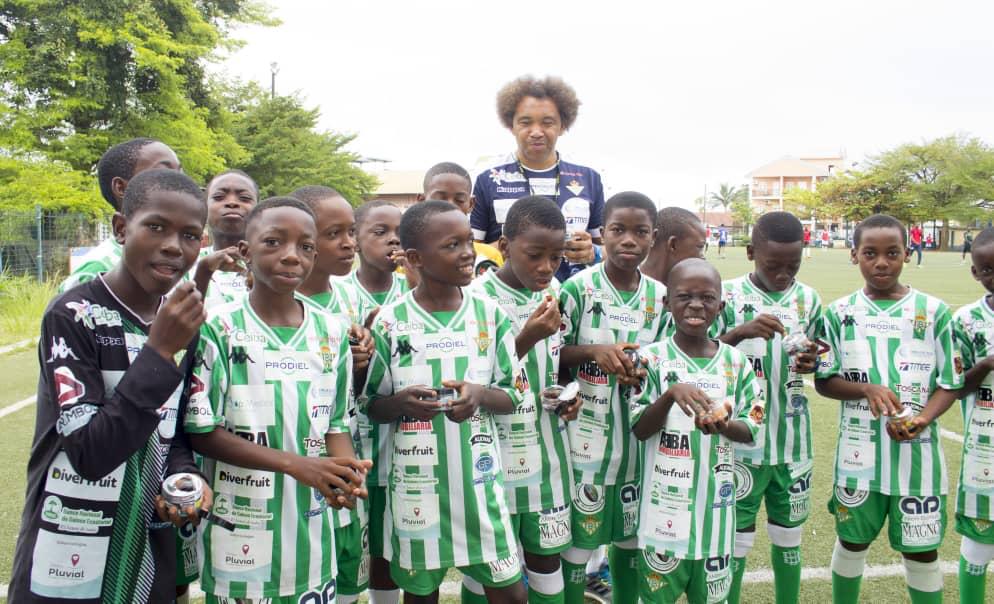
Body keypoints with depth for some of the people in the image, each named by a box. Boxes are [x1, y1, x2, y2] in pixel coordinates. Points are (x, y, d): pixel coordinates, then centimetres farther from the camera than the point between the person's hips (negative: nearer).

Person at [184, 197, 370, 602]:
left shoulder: (332, 333, 3)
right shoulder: (219, 329, -9)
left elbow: (336, 422, 9)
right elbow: (201, 431, -11)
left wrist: (347, 471, -12)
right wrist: (295, 464, -20)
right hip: (241, 533, -3)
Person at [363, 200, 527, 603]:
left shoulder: (489, 314, -2)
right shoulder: (391, 322, -7)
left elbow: (513, 396, 3)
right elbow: (371, 407, 1)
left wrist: (481, 394, -18)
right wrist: (401, 402, -21)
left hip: (477, 475, 1)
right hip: (417, 480, -1)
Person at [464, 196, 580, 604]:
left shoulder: (553, 292, 3)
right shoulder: (478, 298, -16)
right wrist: (526, 338, -25)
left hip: (547, 448, 5)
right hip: (496, 454, -5)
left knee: (547, 557, 13)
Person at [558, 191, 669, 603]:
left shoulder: (660, 295, 2)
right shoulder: (579, 287, -10)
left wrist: (645, 374, -11)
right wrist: (595, 353, -21)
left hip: (639, 435, 4)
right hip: (587, 434, -4)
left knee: (632, 536, 16)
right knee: (578, 536, 4)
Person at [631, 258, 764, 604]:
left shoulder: (736, 363, 0)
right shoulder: (652, 358, -7)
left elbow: (751, 430, 2)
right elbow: (639, 430, -9)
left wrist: (725, 426, -20)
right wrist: (671, 394, -26)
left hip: (714, 504, 2)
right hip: (665, 502, -2)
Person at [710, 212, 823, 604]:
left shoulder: (809, 299, 5)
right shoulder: (727, 294, -7)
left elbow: (816, 359, 14)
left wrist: (810, 362, -9)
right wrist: (740, 332, -25)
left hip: (793, 441, 4)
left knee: (789, 535, 15)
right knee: (736, 536, 4)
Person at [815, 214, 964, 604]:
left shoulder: (933, 311, -2)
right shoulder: (840, 312, -1)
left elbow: (950, 383, 1)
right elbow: (823, 380, 1)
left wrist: (921, 419, -16)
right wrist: (868, 389, -17)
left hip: (917, 453, 0)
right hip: (859, 454, 0)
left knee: (922, 549, 10)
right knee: (852, 541, 15)